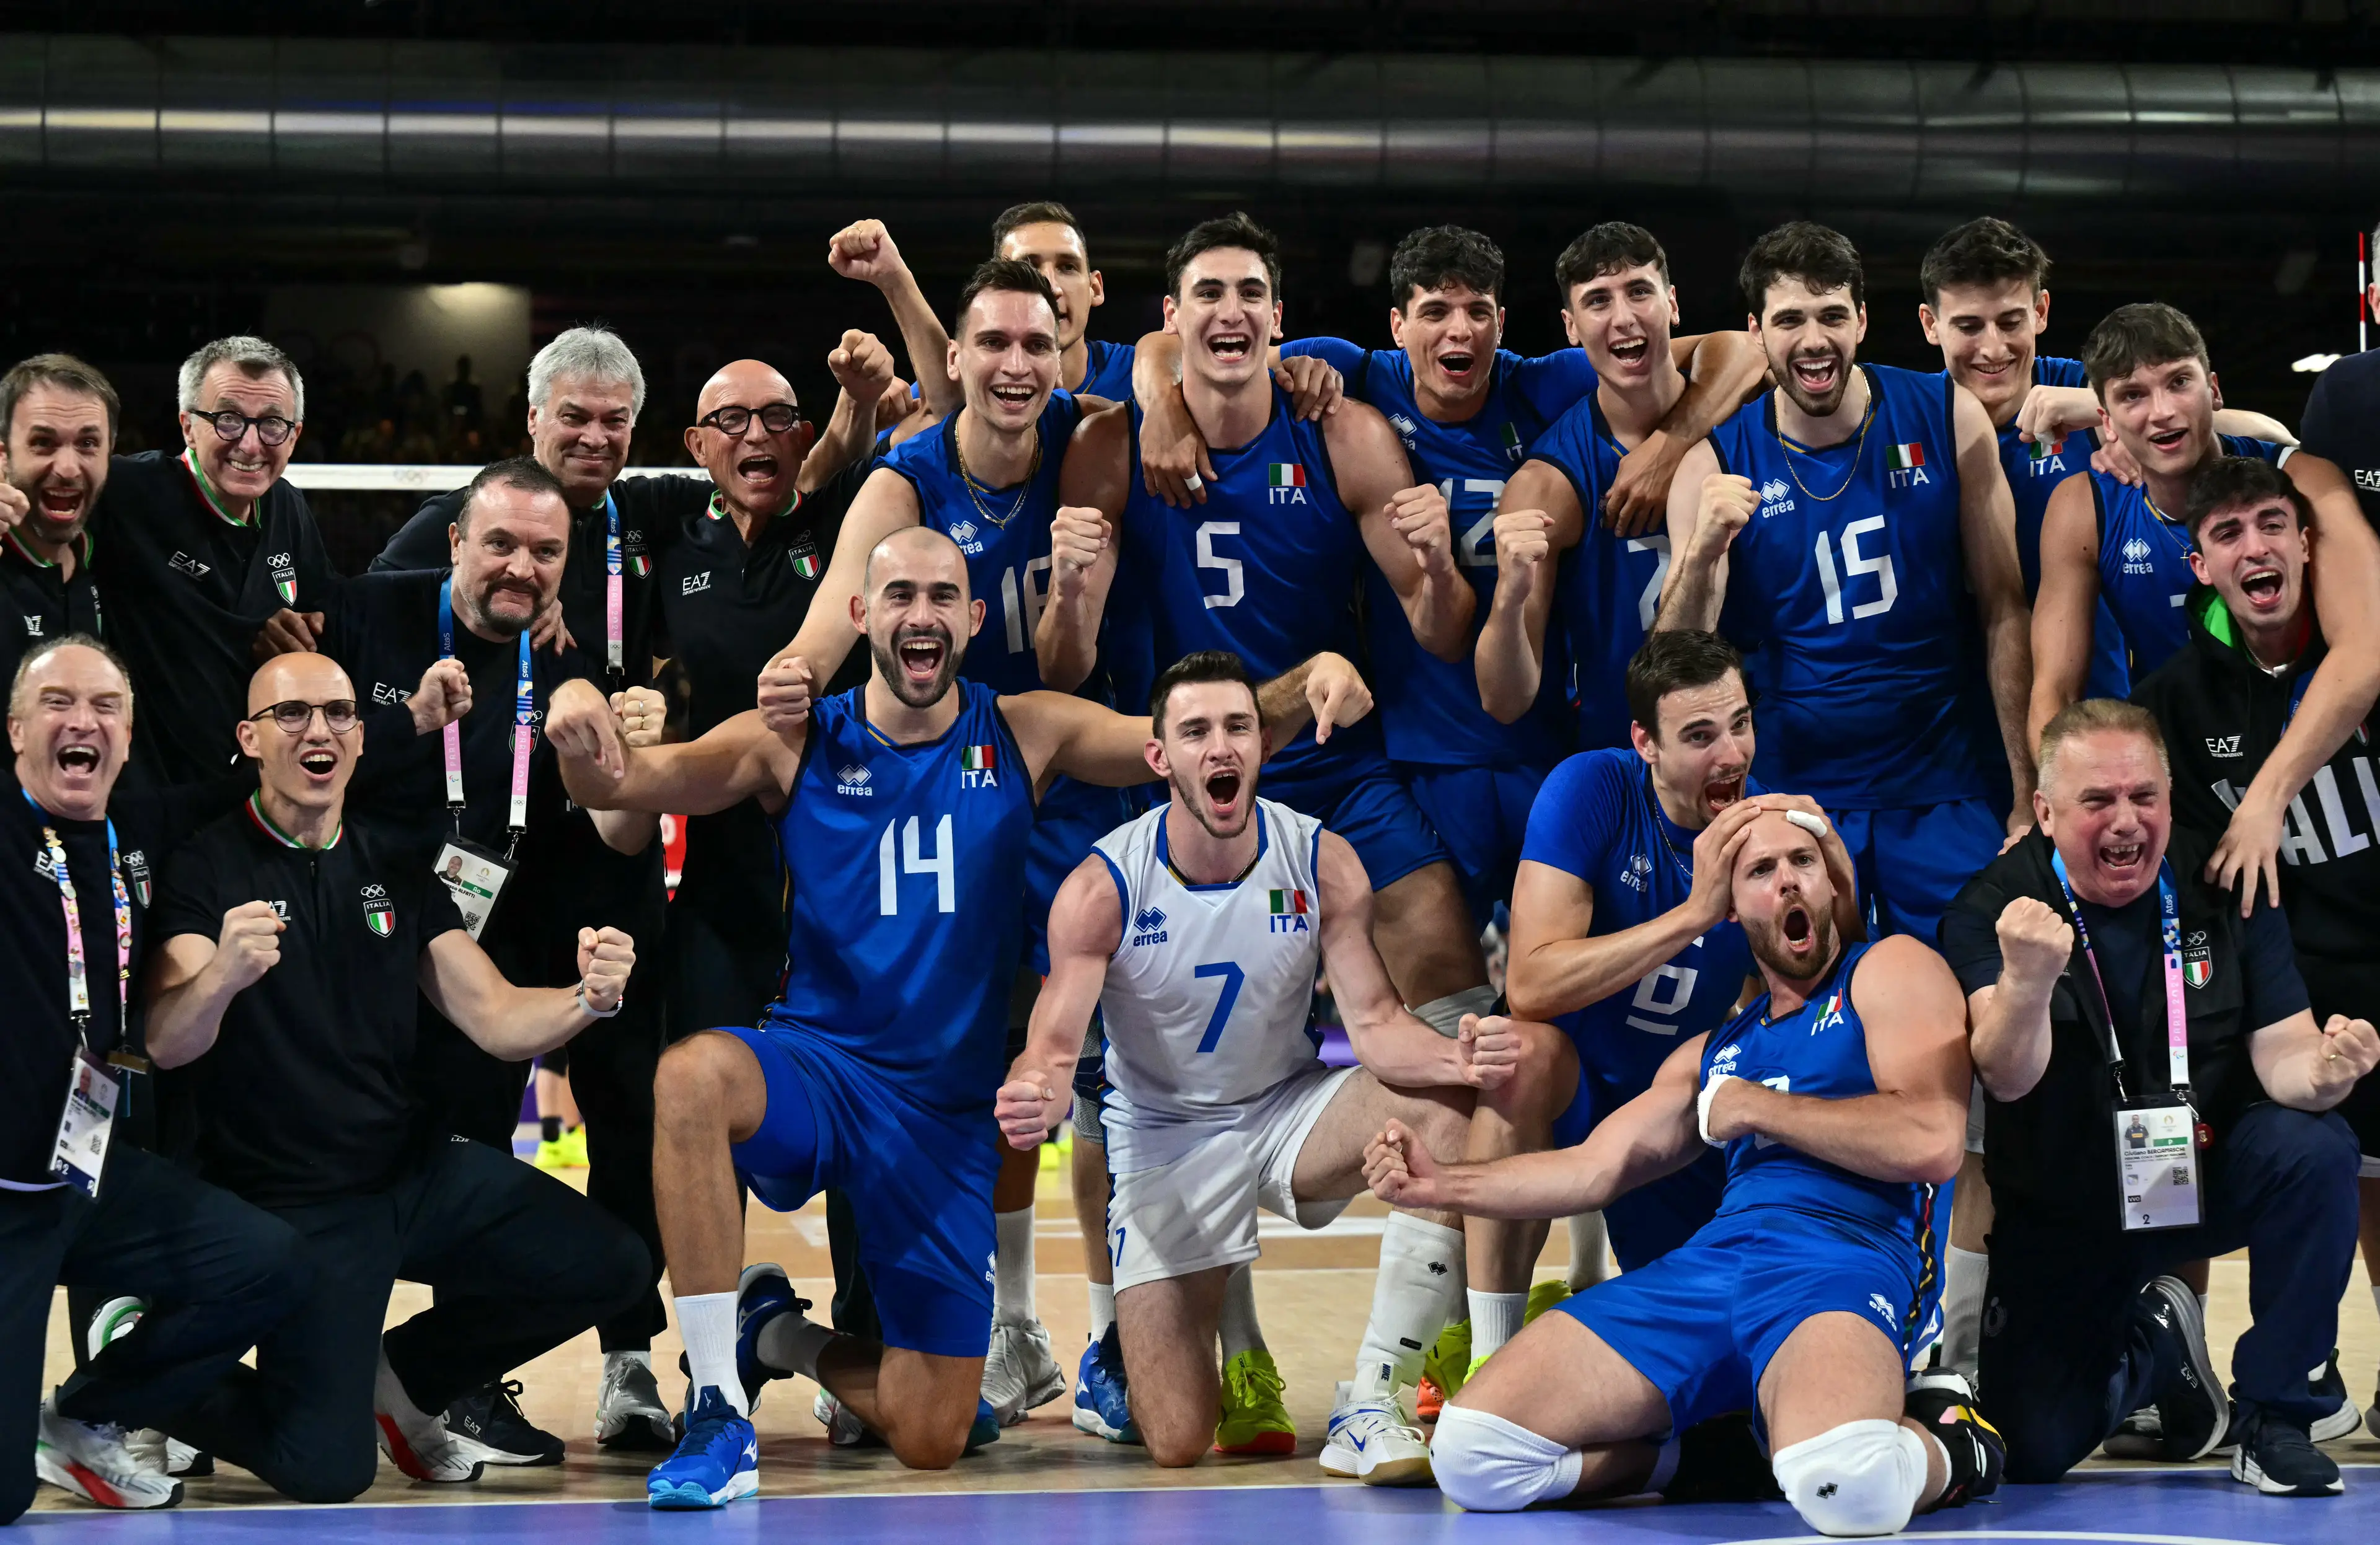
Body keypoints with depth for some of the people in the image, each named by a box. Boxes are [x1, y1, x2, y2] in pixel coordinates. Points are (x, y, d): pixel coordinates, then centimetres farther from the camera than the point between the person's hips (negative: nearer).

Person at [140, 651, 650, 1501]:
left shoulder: (393, 866, 9)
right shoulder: (209, 867, -8)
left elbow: (496, 1017, 5)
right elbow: (167, 1045, -22)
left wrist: (588, 999, -17)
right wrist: (222, 974, -45)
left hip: (416, 1169, 6)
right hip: (289, 1200, -6)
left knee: (609, 1265, -11)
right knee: (327, 1470, -18)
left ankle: (405, 1374, 13)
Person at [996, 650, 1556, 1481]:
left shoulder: (1322, 861, -11)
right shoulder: (1102, 888, -17)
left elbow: (1376, 1023, -14)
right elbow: (1054, 1047, -21)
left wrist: (1461, 1059, -36)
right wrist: (1033, 1099, -46)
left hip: (1289, 1110, 2)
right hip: (1166, 1139, -2)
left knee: (1450, 1109, -31)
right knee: (1176, 1443, -12)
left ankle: (1368, 1407, -25)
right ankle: (1198, 1354, 31)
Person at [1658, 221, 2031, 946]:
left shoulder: (1947, 420, -2)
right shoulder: (1715, 466, -4)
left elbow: (2003, 611, 0)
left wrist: (2028, 792, -4)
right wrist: (1703, 553, -26)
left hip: (1944, 794, 0)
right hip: (1790, 797, 0)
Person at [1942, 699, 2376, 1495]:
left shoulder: (2223, 891, -9)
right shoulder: (1991, 910, -16)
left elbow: (2280, 1054, -12)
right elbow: (2010, 1080, -29)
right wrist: (2025, 982, -53)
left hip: (2207, 1176, 1)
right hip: (2062, 1214, -1)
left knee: (2315, 1150, -31)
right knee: (2030, 1450, -11)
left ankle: (2271, 1417, -14)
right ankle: (2153, 1341, 23)